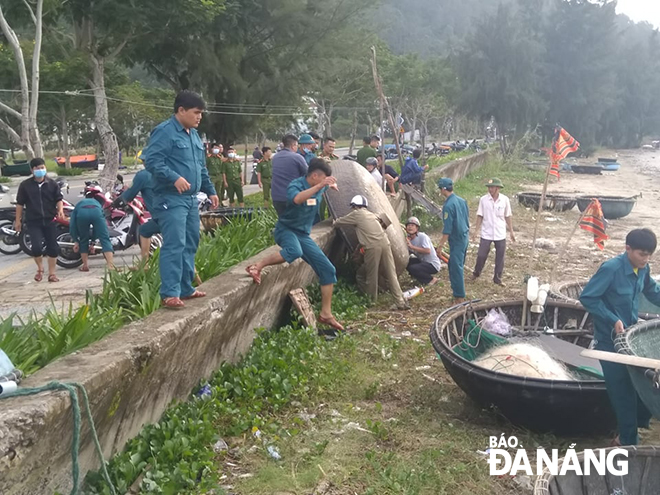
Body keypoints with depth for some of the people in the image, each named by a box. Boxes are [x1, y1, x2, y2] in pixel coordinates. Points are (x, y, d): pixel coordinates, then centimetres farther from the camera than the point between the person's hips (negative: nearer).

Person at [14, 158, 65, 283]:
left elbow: (58, 199, 6)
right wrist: (18, 220, 5)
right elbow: (20, 203, 5)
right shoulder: (25, 185, 1)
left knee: (53, 247, 2)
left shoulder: (52, 184, 5)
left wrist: (60, 210, -14)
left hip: (50, 220, 2)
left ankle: (51, 273, 15)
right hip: (33, 222, -2)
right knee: (36, 247, -14)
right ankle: (40, 268, 14)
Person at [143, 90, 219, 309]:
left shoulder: (193, 134, 19)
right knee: (174, 245, -13)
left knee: (190, 245, 12)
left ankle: (186, 288, 21)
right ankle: (170, 293, -11)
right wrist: (175, 178, -29)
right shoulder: (164, 131, -10)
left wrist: (210, 191, 25)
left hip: (191, 199, 9)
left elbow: (201, 167, 27)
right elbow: (151, 160, -20)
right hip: (171, 199, -9)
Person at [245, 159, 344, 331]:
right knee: (294, 251, -43)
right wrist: (320, 186, -44)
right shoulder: (296, 185, -16)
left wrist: (331, 185, 14)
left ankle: (326, 314, 9)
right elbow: (297, 199, -43)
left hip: (303, 235, 7)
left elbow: (330, 184, 33)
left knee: (328, 270, 0)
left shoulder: (320, 188, 5)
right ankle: (257, 267, -25)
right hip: (286, 229, -7)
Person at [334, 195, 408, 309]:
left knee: (371, 275, 7)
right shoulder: (371, 214, 27)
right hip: (385, 243, 6)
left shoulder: (356, 214, 9)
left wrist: (334, 223, 43)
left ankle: (371, 301, 17)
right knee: (391, 275, 5)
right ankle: (401, 302, 0)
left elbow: (339, 222, 19)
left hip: (372, 247, -6)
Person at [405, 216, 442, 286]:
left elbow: (427, 251, -31)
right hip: (422, 261, 8)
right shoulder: (409, 239, 3)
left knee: (412, 268, -27)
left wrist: (412, 246, -30)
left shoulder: (422, 236, -18)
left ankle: (431, 279, -4)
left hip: (433, 264, -8)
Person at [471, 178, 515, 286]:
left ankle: (497, 278, 23)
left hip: (500, 234, 1)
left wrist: (511, 231, 5)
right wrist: (477, 230, -4)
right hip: (486, 233, -1)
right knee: (481, 255, 5)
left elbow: (508, 216, 4)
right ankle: (476, 272, 30)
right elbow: (480, 216, -1)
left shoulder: (505, 200, -5)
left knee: (500, 257, 8)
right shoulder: (483, 199, -8)